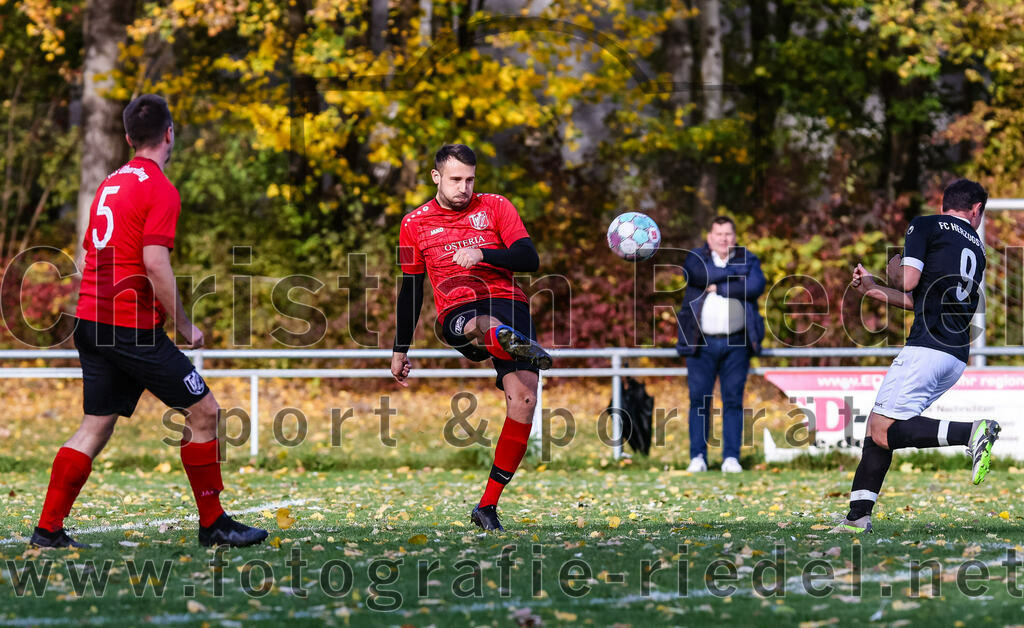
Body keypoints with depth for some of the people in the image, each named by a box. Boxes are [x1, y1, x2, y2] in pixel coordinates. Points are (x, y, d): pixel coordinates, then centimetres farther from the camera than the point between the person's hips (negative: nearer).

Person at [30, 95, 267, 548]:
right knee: (203, 411, 1)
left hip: (91, 320, 8)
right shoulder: (160, 189, -10)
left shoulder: (110, 184, 16)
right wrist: (184, 325, -10)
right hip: (133, 327, -8)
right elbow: (155, 264, -18)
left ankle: (48, 529, 5)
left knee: (96, 427, 10)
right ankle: (212, 524, 5)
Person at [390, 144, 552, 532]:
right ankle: (511, 341, -80)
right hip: (457, 312, 0)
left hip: (508, 303, 0)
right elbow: (410, 290, 25)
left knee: (523, 398, -17)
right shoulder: (415, 224, 16)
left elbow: (529, 259, 2)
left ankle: (487, 507, -11)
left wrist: (483, 254, -15)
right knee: (484, 326, -39)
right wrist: (400, 350, 25)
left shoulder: (495, 207, 13)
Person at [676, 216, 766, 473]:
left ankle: (731, 457, 2)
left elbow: (756, 286, -8)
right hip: (701, 343, -1)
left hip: (736, 343, 1)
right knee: (699, 399, -3)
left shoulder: (748, 260, 12)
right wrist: (737, 273, -7)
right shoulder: (696, 258, 10)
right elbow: (700, 274, -14)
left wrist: (718, 287, -7)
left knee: (734, 400, -1)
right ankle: (698, 457, 2)